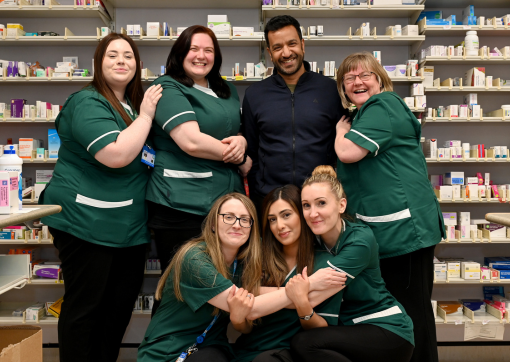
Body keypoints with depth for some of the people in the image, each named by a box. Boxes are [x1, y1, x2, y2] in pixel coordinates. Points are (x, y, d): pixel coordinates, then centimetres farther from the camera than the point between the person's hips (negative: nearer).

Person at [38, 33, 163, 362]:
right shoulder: (88, 103, -13)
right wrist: (146, 115, -16)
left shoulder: (135, 104, 14)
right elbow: (117, 155, -27)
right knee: (84, 306, 4)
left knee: (122, 302, 16)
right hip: (87, 221, -8)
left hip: (129, 225, 9)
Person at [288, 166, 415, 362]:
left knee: (303, 343, -24)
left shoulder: (360, 239, -16)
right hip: (348, 331, 5)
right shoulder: (312, 245, -2)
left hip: (387, 331, -5)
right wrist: (304, 307, -30)